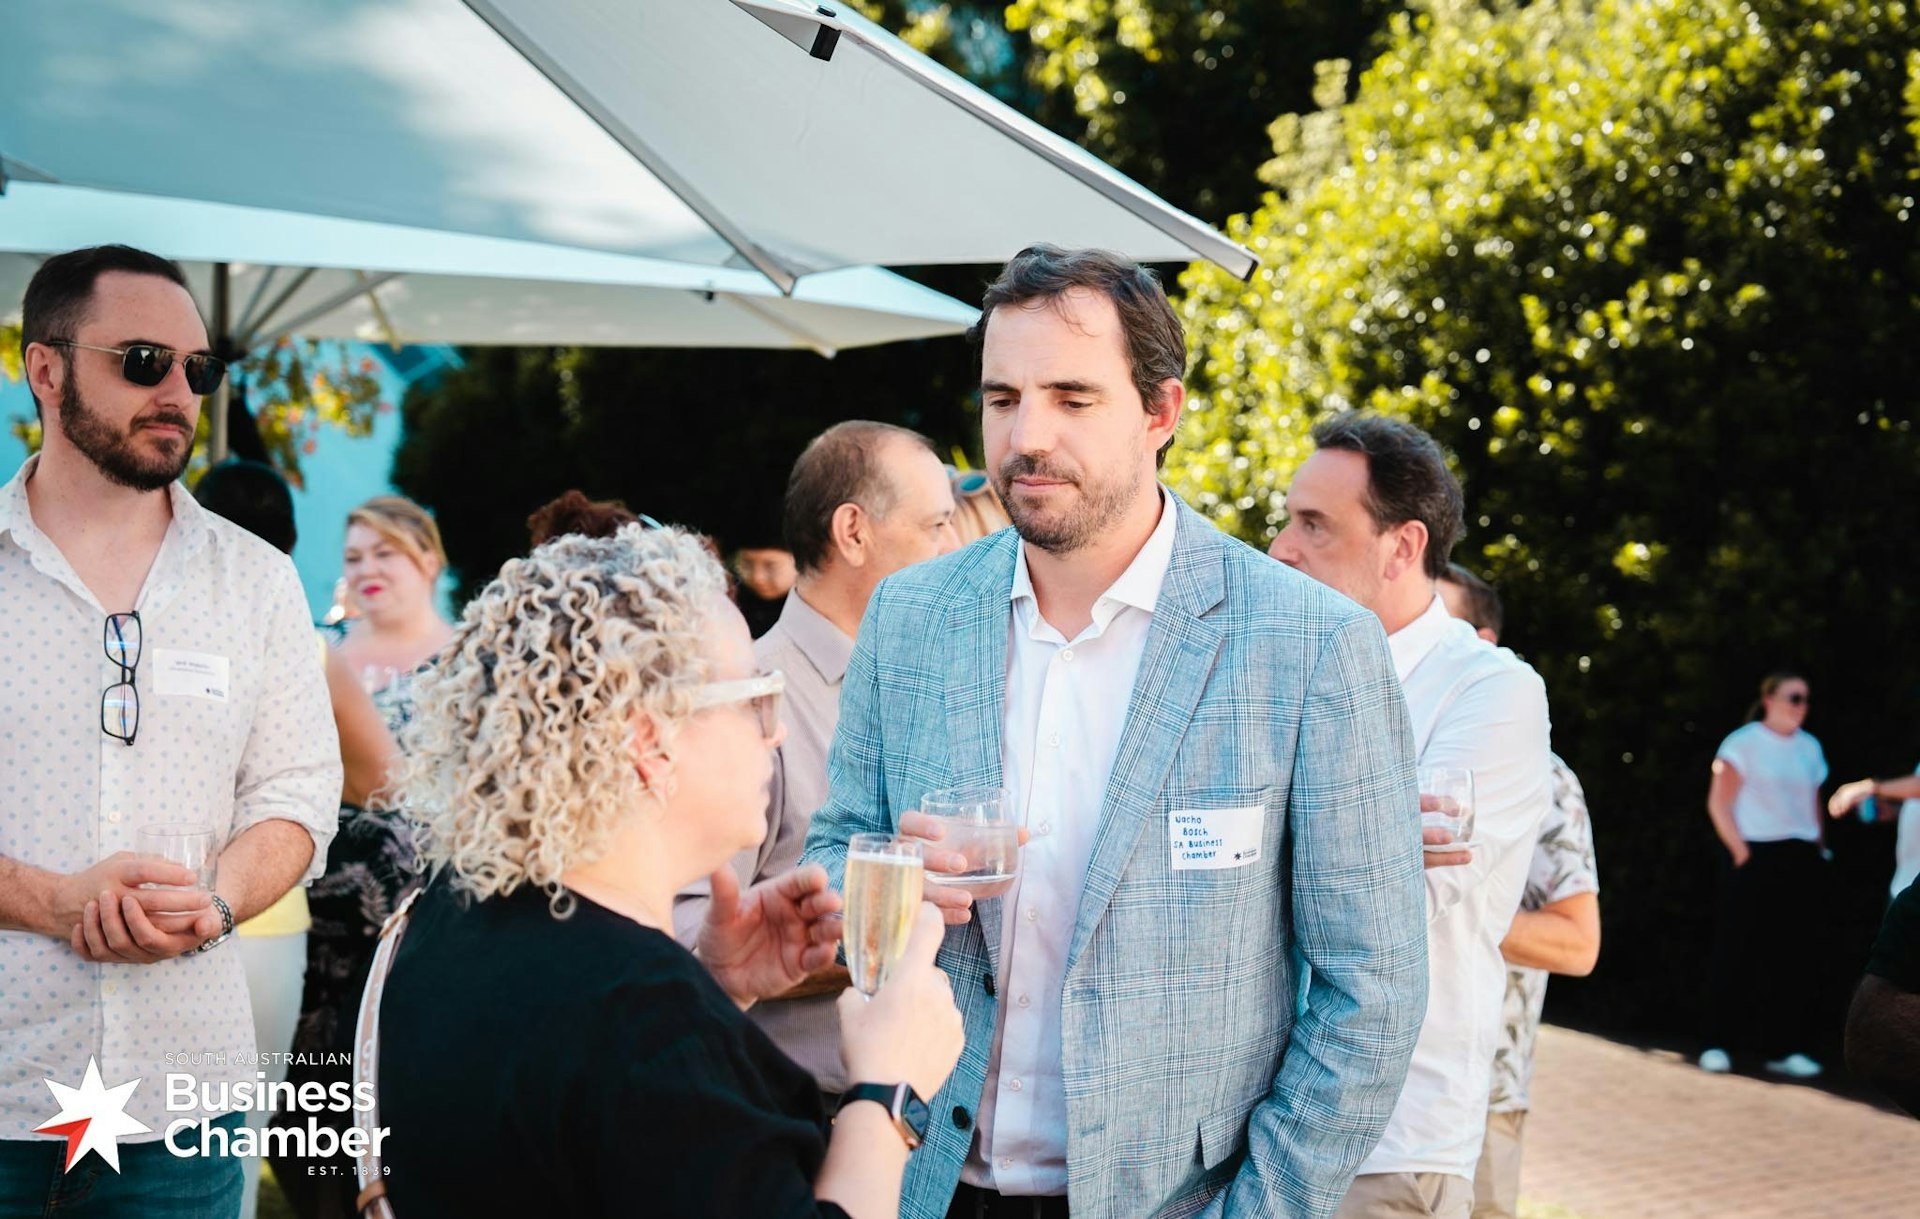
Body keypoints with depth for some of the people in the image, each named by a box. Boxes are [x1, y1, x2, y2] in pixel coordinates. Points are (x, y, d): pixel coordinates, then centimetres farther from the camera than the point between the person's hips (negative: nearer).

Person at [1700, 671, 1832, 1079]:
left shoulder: (1810, 748, 14)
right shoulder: (1743, 743, -3)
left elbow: (1813, 804, 19)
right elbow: (1718, 802, -6)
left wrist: (1820, 848, 9)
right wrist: (1740, 850, -12)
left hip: (1802, 862, 5)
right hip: (1754, 860, -5)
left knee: (1794, 955, 4)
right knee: (1737, 952, -3)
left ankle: (1784, 1048, 9)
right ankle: (1719, 1044, 3)